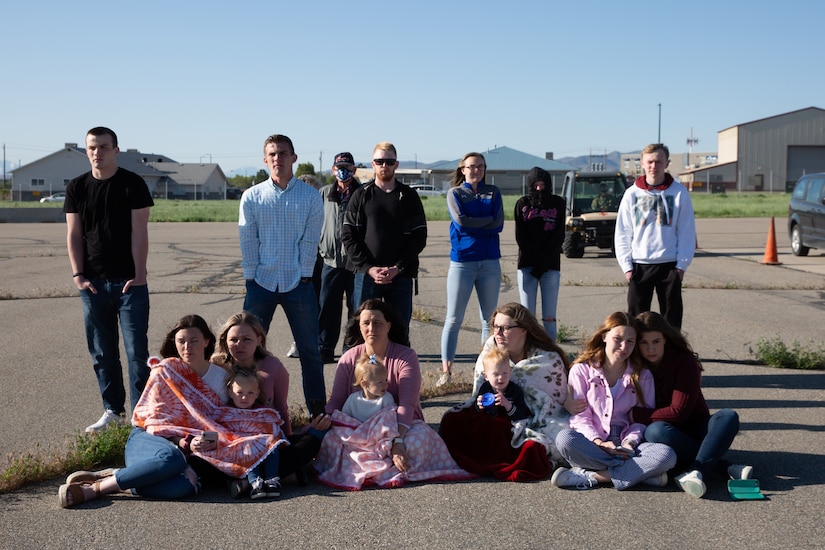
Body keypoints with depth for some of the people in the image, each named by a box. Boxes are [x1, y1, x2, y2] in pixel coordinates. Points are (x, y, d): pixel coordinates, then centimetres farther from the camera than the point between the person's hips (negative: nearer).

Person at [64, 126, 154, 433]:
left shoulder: (133, 184, -3)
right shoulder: (77, 188, 7)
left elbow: (139, 232, -7)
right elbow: (73, 235, 6)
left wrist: (139, 274, -12)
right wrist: (78, 274, -3)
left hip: (129, 282, -3)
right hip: (93, 283, 4)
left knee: (136, 350, -1)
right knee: (102, 352, 9)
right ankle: (113, 410, 21)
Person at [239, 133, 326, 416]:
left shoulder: (310, 196, 2)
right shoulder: (252, 197, 3)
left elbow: (310, 240, -1)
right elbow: (247, 241, 1)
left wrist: (304, 276, -8)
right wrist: (251, 278, -5)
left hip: (298, 283, -1)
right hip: (261, 282, 1)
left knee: (309, 350, 4)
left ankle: (318, 410, 14)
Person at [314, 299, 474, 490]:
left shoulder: (406, 357, -8)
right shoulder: (349, 359, 3)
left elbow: (407, 404, -19)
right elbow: (336, 400, -1)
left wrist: (397, 440, -34)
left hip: (402, 425, -2)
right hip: (358, 429, 2)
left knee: (419, 440, -36)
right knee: (330, 439, -30)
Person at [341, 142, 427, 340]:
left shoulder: (409, 197, 8)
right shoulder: (361, 195, 8)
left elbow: (419, 237, 3)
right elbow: (348, 235, 2)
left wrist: (398, 268, -10)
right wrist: (368, 268, -10)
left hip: (401, 276, 0)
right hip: (365, 274, 0)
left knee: (399, 330, 3)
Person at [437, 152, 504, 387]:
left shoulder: (493, 192, 10)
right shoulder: (454, 193, 5)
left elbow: (499, 224, -4)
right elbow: (460, 221, -13)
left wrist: (472, 225, -10)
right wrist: (488, 220, -7)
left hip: (490, 262, 3)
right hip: (462, 262, -2)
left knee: (489, 319, 7)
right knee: (453, 318, -4)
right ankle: (446, 370, -2)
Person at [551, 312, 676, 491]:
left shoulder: (642, 375, 11)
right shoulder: (581, 370, 5)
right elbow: (579, 415, -2)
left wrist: (630, 441, -14)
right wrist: (598, 442, -18)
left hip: (625, 445, 2)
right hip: (591, 442, -2)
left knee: (666, 455, -28)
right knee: (564, 438, -36)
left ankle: (590, 477, -28)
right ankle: (642, 472, -28)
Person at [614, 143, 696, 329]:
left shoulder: (679, 192, 2)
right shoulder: (632, 193, 5)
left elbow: (687, 232, 2)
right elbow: (622, 234, 5)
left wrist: (682, 264, -5)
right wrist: (627, 265, -3)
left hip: (669, 265, -1)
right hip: (639, 266, 1)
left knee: (672, 318, 4)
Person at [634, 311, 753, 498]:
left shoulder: (685, 362, -13)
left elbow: (679, 412, -18)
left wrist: (637, 414, -19)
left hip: (693, 431, 0)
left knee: (729, 416, -27)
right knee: (654, 431, -35)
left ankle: (695, 472, -45)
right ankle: (727, 468, -32)